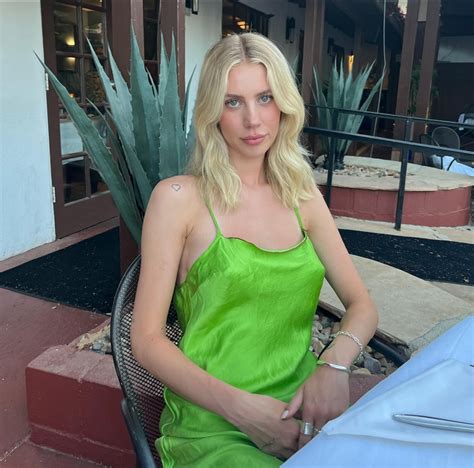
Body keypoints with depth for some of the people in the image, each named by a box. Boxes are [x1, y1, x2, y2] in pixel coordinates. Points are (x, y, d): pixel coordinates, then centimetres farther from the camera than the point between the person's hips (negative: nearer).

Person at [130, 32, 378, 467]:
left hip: (304, 411, 5)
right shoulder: (178, 198, -6)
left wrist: (334, 364, -12)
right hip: (212, 423, -5)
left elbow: (362, 306, 8)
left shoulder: (304, 197, 7)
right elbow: (148, 340, -6)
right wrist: (240, 407, -18)